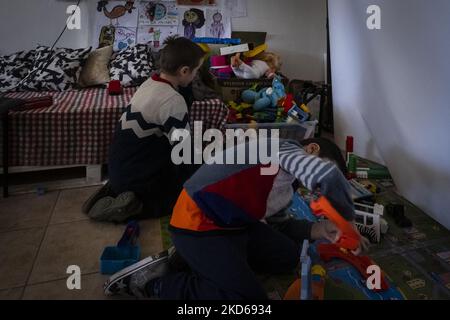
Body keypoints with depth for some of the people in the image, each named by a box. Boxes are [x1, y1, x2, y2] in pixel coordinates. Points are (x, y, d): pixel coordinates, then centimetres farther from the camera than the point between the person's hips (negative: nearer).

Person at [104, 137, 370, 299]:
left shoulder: (286, 188, 19)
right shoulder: (284, 148, -12)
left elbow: (274, 224, 14)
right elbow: (328, 177, -28)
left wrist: (318, 230, 3)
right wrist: (348, 218, -11)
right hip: (199, 226, -10)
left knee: (288, 257, 12)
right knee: (250, 298, -12)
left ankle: (199, 260, 10)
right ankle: (155, 281, -2)